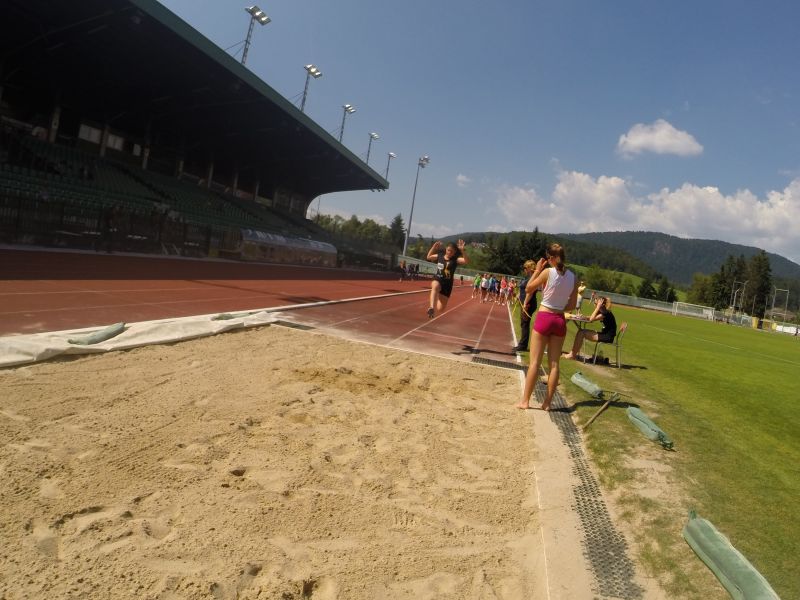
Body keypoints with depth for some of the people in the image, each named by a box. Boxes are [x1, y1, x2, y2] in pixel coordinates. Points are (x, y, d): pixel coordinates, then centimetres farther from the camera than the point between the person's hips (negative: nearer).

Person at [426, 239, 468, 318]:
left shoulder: (455, 259, -7)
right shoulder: (440, 256, 3)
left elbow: (465, 261, -25)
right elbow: (429, 257, 18)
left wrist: (462, 250, -37)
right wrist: (434, 247, 4)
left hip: (447, 283, -1)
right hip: (437, 279, 1)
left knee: (440, 308, 0)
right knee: (435, 287, -42)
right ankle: (432, 308, -57)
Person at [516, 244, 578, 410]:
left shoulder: (547, 272, -10)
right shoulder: (572, 277, 2)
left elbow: (528, 289, 0)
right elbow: (572, 305, 6)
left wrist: (537, 269, 4)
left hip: (544, 318, -4)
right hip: (560, 320, 4)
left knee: (534, 362, 2)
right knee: (554, 363, 7)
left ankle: (525, 400, 6)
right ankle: (547, 402, 11)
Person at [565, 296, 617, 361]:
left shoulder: (606, 313, -19)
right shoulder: (601, 312, 10)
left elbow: (591, 319, -24)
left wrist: (598, 307, -20)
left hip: (608, 337, -10)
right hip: (604, 334, 10)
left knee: (582, 333, -15)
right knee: (580, 331, 2)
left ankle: (573, 355, -8)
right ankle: (573, 353, -2)